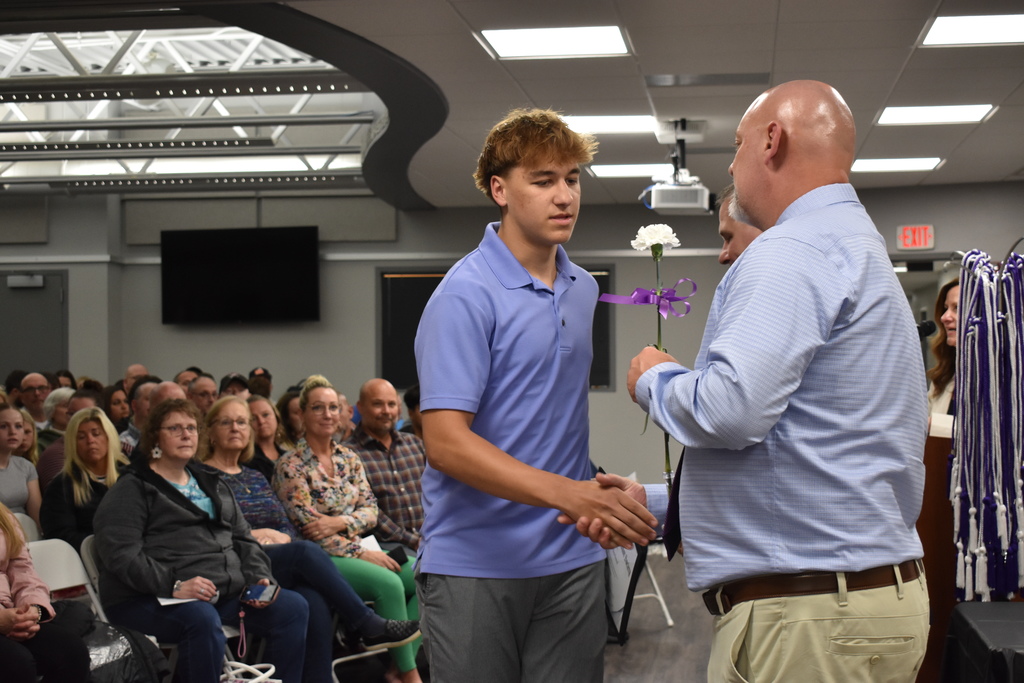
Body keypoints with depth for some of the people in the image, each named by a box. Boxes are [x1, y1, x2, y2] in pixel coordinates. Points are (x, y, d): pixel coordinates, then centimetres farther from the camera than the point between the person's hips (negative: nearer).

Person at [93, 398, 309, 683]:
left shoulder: (213, 486, 25)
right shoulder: (133, 489, 2)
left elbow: (243, 539, 24)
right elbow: (121, 553, -11)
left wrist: (259, 576, 2)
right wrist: (173, 586, -23)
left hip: (226, 592, 7)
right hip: (152, 599, -6)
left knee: (294, 606, -13)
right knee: (202, 618, -38)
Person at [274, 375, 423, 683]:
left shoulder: (349, 459, 13)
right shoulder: (291, 465, -6)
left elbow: (370, 510, 8)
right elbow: (305, 526, -12)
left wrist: (339, 522, -15)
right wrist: (361, 553, -15)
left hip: (360, 548, 6)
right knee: (389, 583, -31)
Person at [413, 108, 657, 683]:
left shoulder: (585, 290, 11)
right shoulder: (466, 295, -12)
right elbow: (446, 443, -20)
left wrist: (597, 498, 8)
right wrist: (566, 494, -30)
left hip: (572, 558, 6)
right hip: (475, 564, -6)